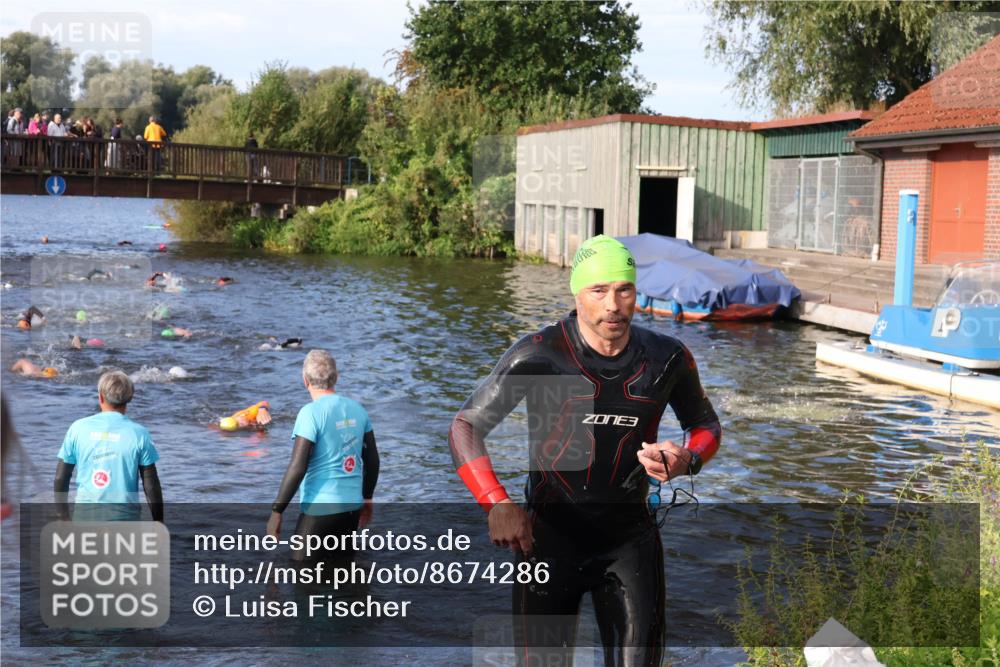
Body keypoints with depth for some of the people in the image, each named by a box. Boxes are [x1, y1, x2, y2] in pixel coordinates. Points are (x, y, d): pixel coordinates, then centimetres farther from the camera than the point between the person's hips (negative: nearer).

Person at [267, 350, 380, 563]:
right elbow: (372, 460, 11)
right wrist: (367, 498, 24)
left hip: (321, 507, -6)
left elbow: (297, 467, -17)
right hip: (353, 505, 6)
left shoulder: (311, 412, -13)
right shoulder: (357, 409, 5)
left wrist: (276, 511, -11)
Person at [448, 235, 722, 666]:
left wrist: (688, 461, -9)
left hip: (631, 537, 2)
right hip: (549, 534, -2)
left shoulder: (667, 359, -2)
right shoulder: (539, 355, -11)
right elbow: (466, 426, -4)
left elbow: (705, 424, 15)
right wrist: (496, 505, -18)